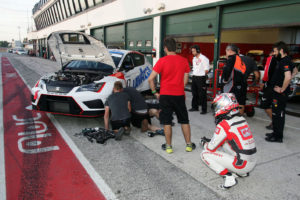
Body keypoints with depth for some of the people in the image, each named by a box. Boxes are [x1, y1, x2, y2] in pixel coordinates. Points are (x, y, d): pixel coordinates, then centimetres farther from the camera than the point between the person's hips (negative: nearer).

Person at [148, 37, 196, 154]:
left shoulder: (162, 61, -10)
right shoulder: (184, 61, 1)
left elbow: (150, 79, -13)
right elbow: (185, 79, 6)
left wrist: (155, 92, -2)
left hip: (165, 95, -2)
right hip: (180, 95, 3)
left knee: (167, 122, 8)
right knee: (184, 120, 15)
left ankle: (168, 146, 16)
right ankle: (189, 144, 22)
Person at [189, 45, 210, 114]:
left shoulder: (204, 58, -11)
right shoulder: (194, 59, 14)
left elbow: (207, 70, -10)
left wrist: (202, 75, -3)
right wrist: (194, 75, 11)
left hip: (201, 78, -8)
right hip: (194, 77, 8)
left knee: (202, 94, -4)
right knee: (194, 93, 14)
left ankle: (204, 109, 3)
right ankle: (195, 107, 26)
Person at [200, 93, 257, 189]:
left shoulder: (223, 125, -18)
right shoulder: (242, 119, 6)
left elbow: (211, 148, -8)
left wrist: (204, 143, 15)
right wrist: (211, 140, 21)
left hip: (242, 164, -8)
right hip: (252, 162, 8)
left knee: (205, 154, 1)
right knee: (222, 143, 25)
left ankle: (229, 177, -8)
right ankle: (242, 172, 18)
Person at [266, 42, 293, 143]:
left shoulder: (284, 61, -19)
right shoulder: (286, 60, 12)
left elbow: (288, 77, -34)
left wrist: (282, 89, -21)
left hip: (280, 93, -10)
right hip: (278, 92, 10)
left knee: (278, 114, -3)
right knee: (278, 113, 18)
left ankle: (278, 137, 6)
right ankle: (276, 132, 31)